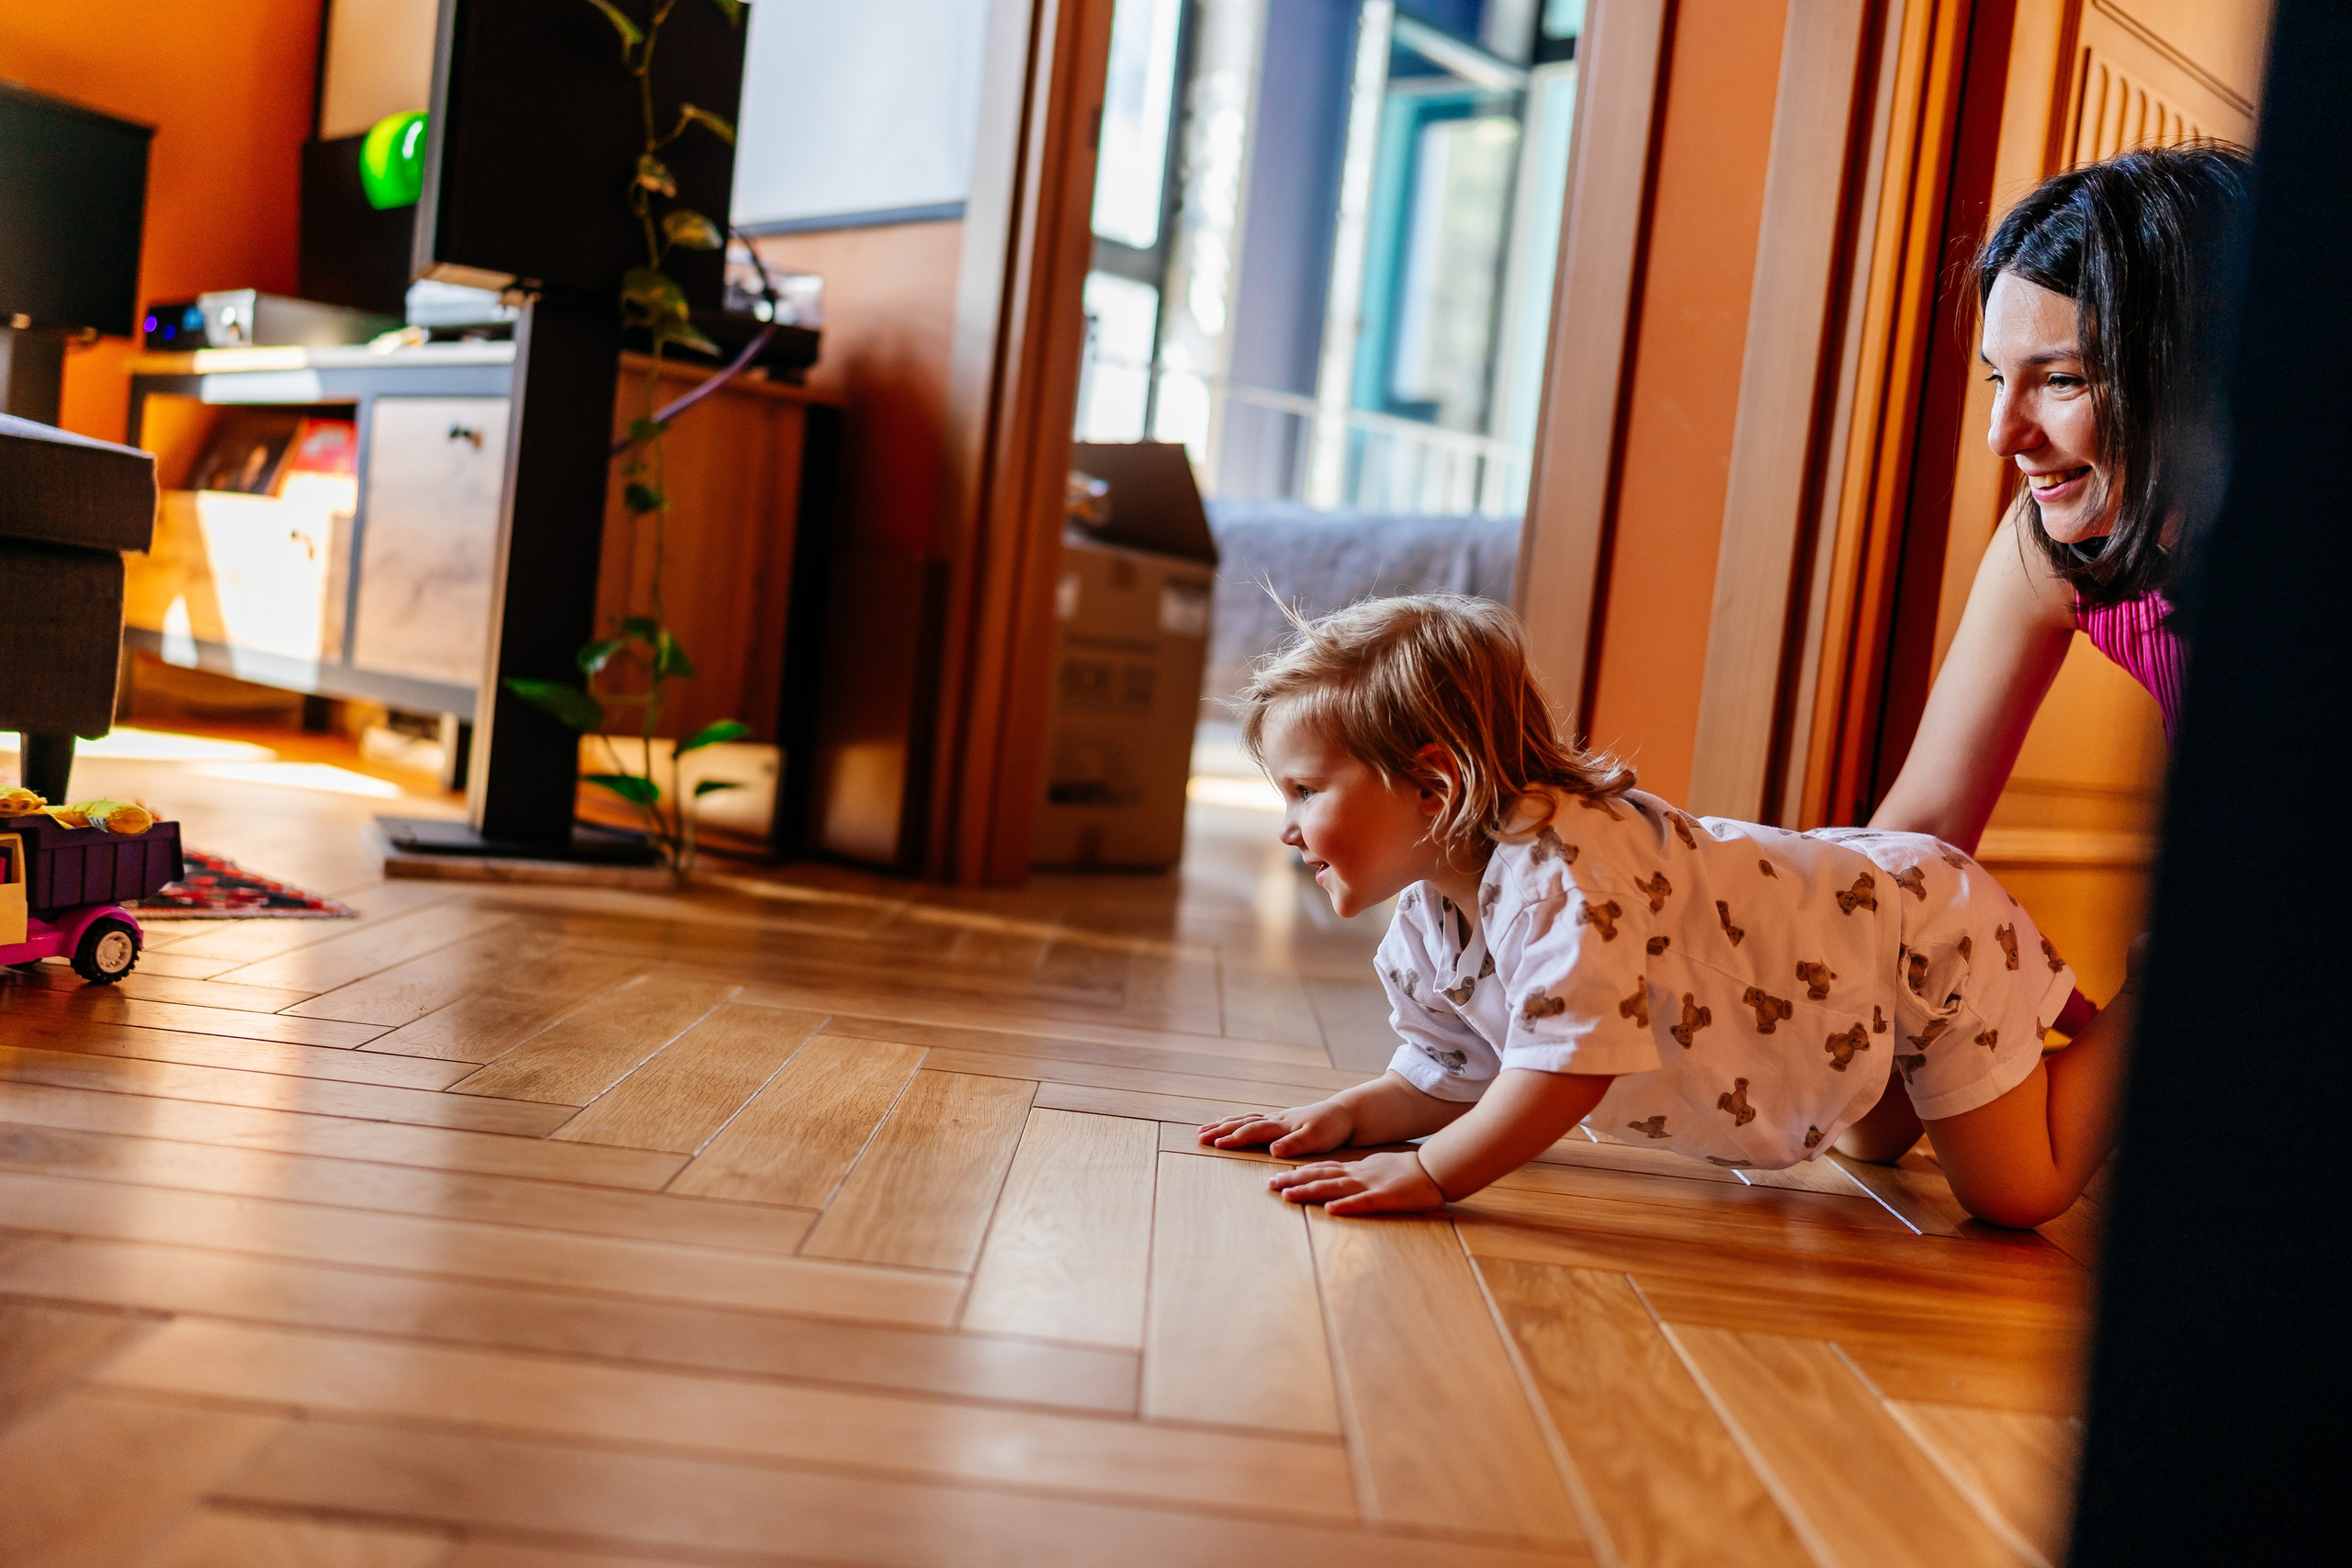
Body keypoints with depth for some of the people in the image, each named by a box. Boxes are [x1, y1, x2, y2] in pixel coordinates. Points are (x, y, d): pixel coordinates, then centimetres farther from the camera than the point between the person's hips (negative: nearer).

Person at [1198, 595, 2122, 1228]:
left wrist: (1426, 1174, -42)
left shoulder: (1559, 871, -40)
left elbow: (1571, 1066, -45)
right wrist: (1349, 1114, -15)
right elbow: (1453, 1084, 1)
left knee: (2015, 1197, 1)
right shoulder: (1426, 927, -10)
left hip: (1929, 929, -8)